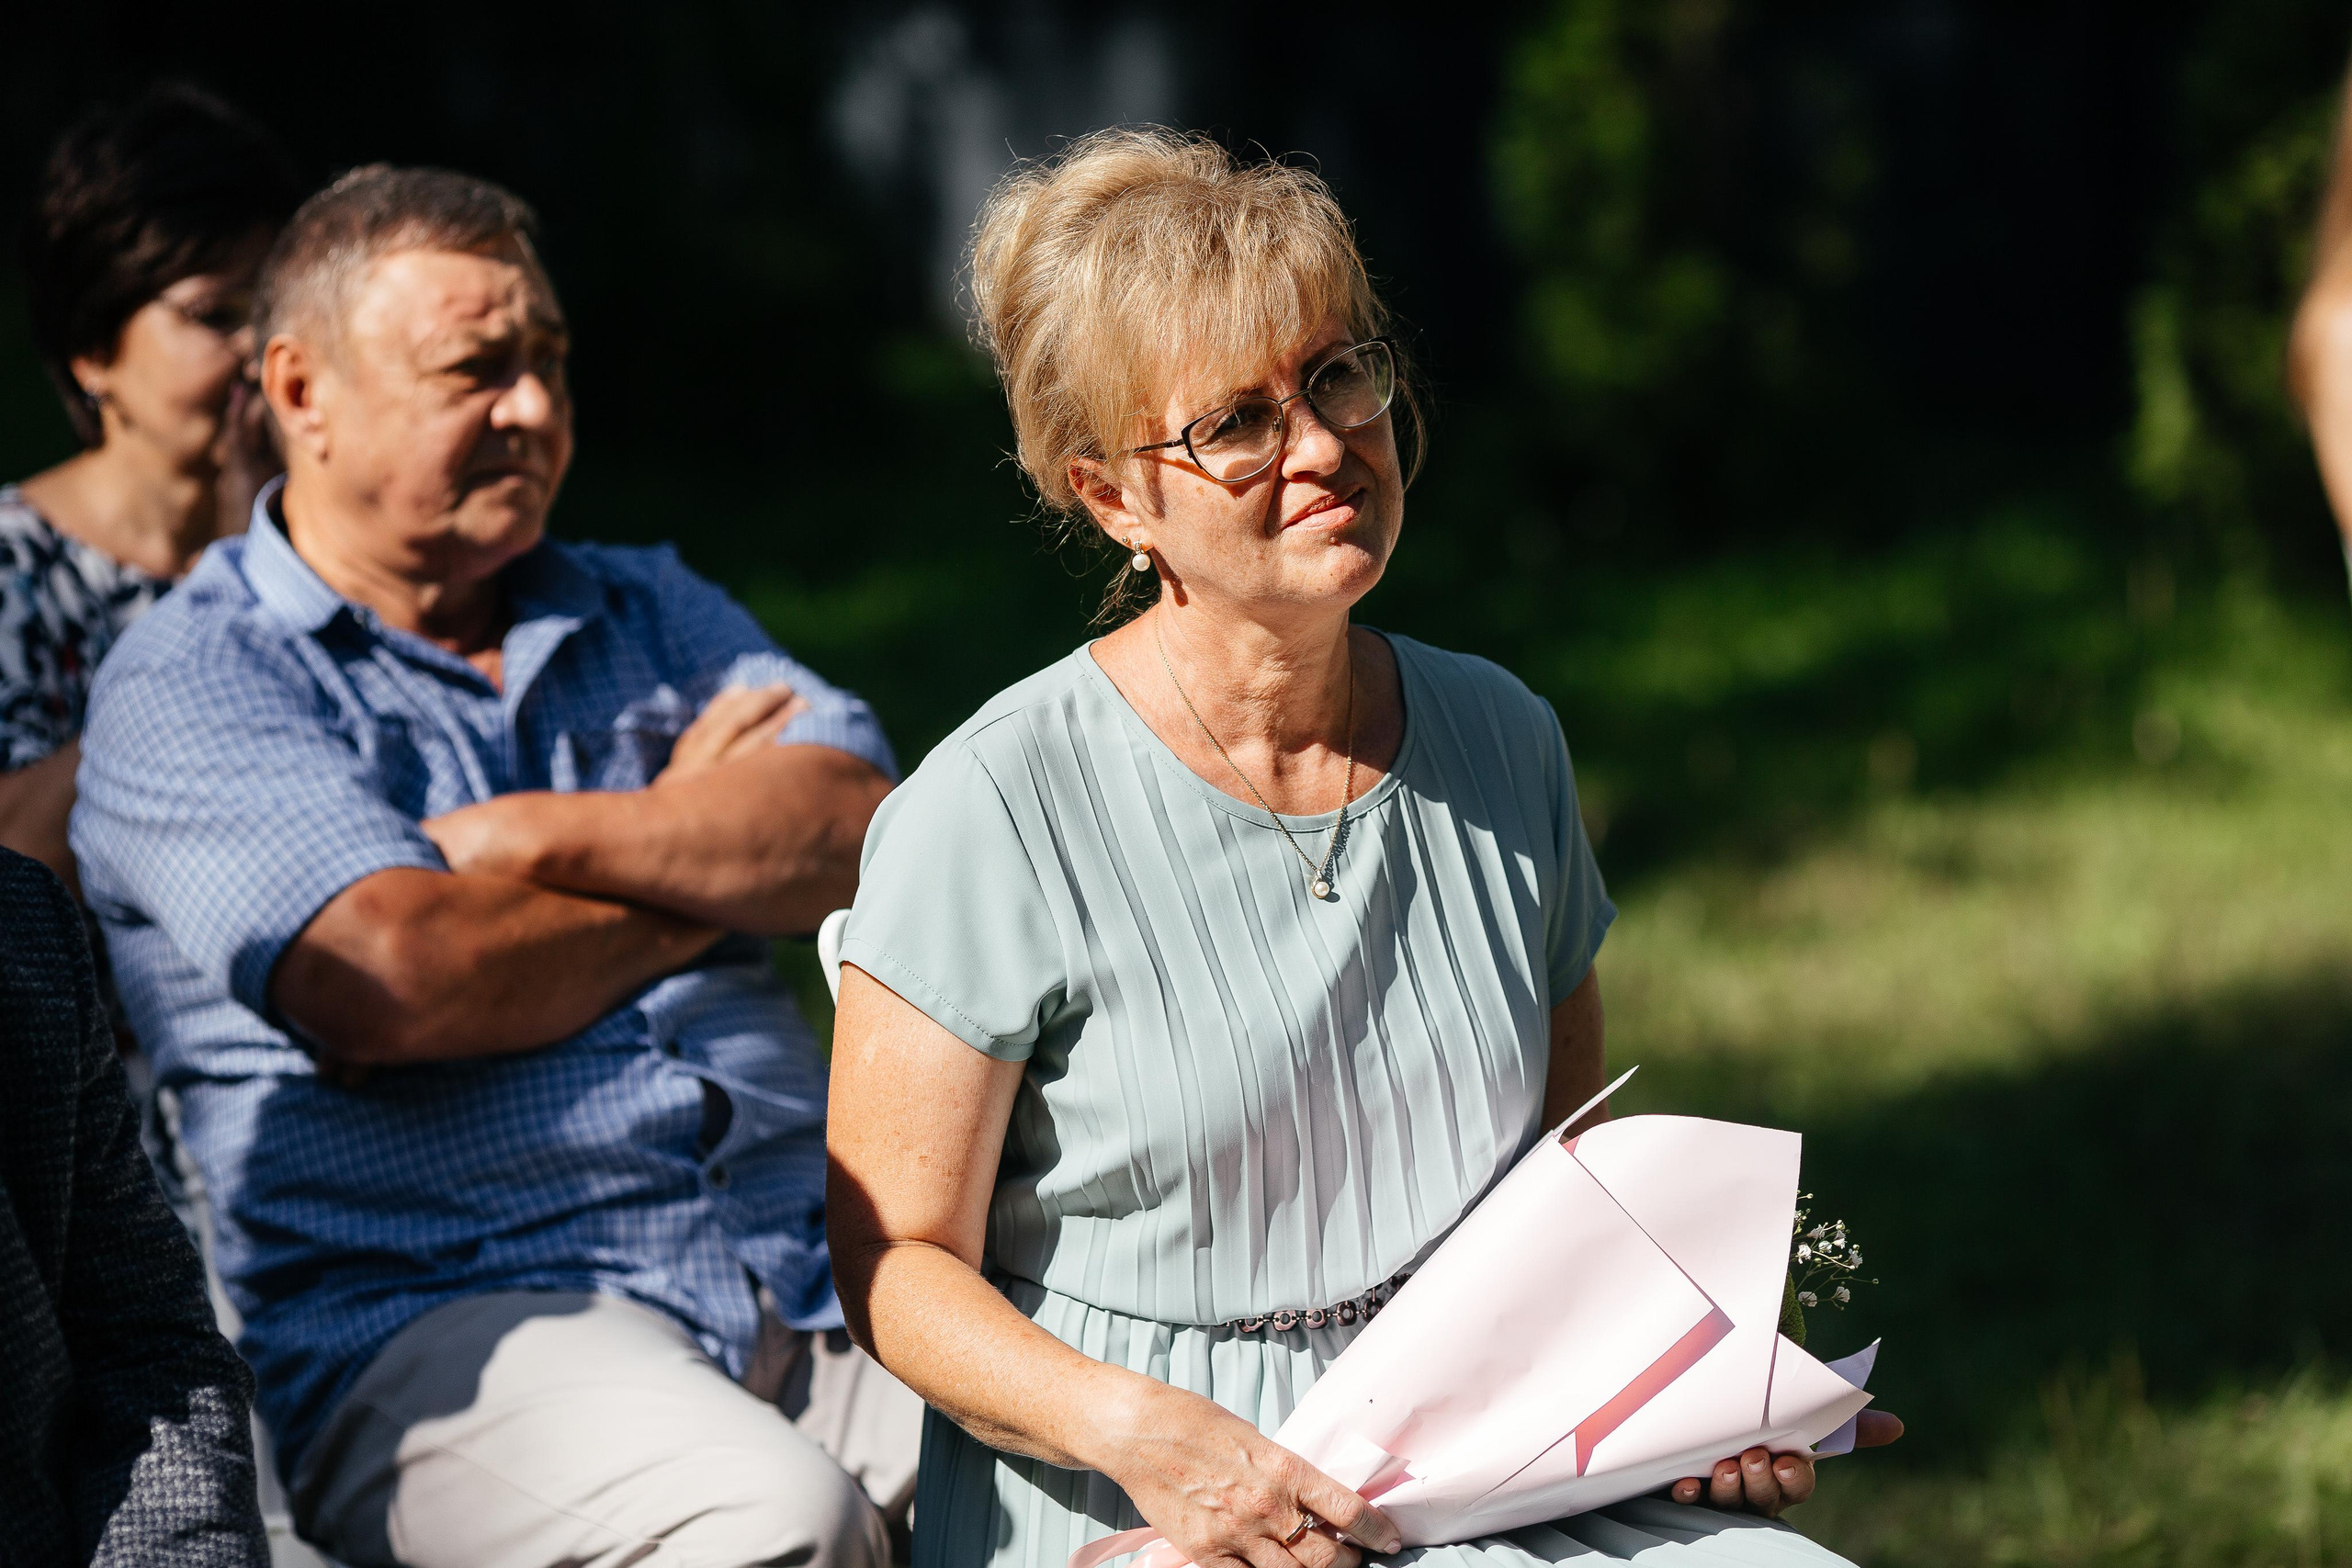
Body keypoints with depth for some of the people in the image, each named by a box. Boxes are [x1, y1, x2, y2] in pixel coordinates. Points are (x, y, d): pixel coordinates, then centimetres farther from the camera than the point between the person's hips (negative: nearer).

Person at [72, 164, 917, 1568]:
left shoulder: (648, 612, 22)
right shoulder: (189, 689, 2)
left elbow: (865, 835, 5)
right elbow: (400, 985, -14)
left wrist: (548, 837, -8)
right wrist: (705, 840, 3)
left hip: (817, 1279, 5)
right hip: (436, 1318, -5)